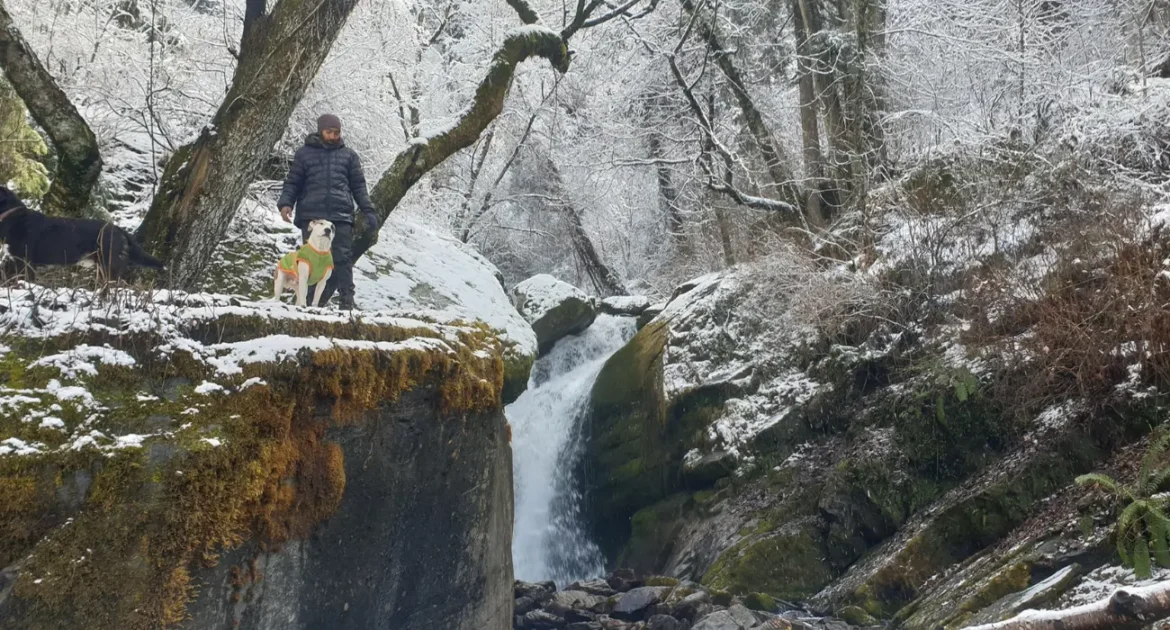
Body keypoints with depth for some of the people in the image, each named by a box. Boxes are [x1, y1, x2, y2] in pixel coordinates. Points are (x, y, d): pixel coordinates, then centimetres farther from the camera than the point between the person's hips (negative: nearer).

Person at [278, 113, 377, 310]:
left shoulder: (349, 155, 15)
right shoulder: (305, 153, 13)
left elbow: (358, 186, 15)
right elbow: (293, 182, 12)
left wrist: (367, 210, 4)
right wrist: (286, 203, -5)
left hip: (341, 215, 0)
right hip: (311, 215, 0)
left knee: (343, 258, -7)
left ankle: (346, 301, -6)